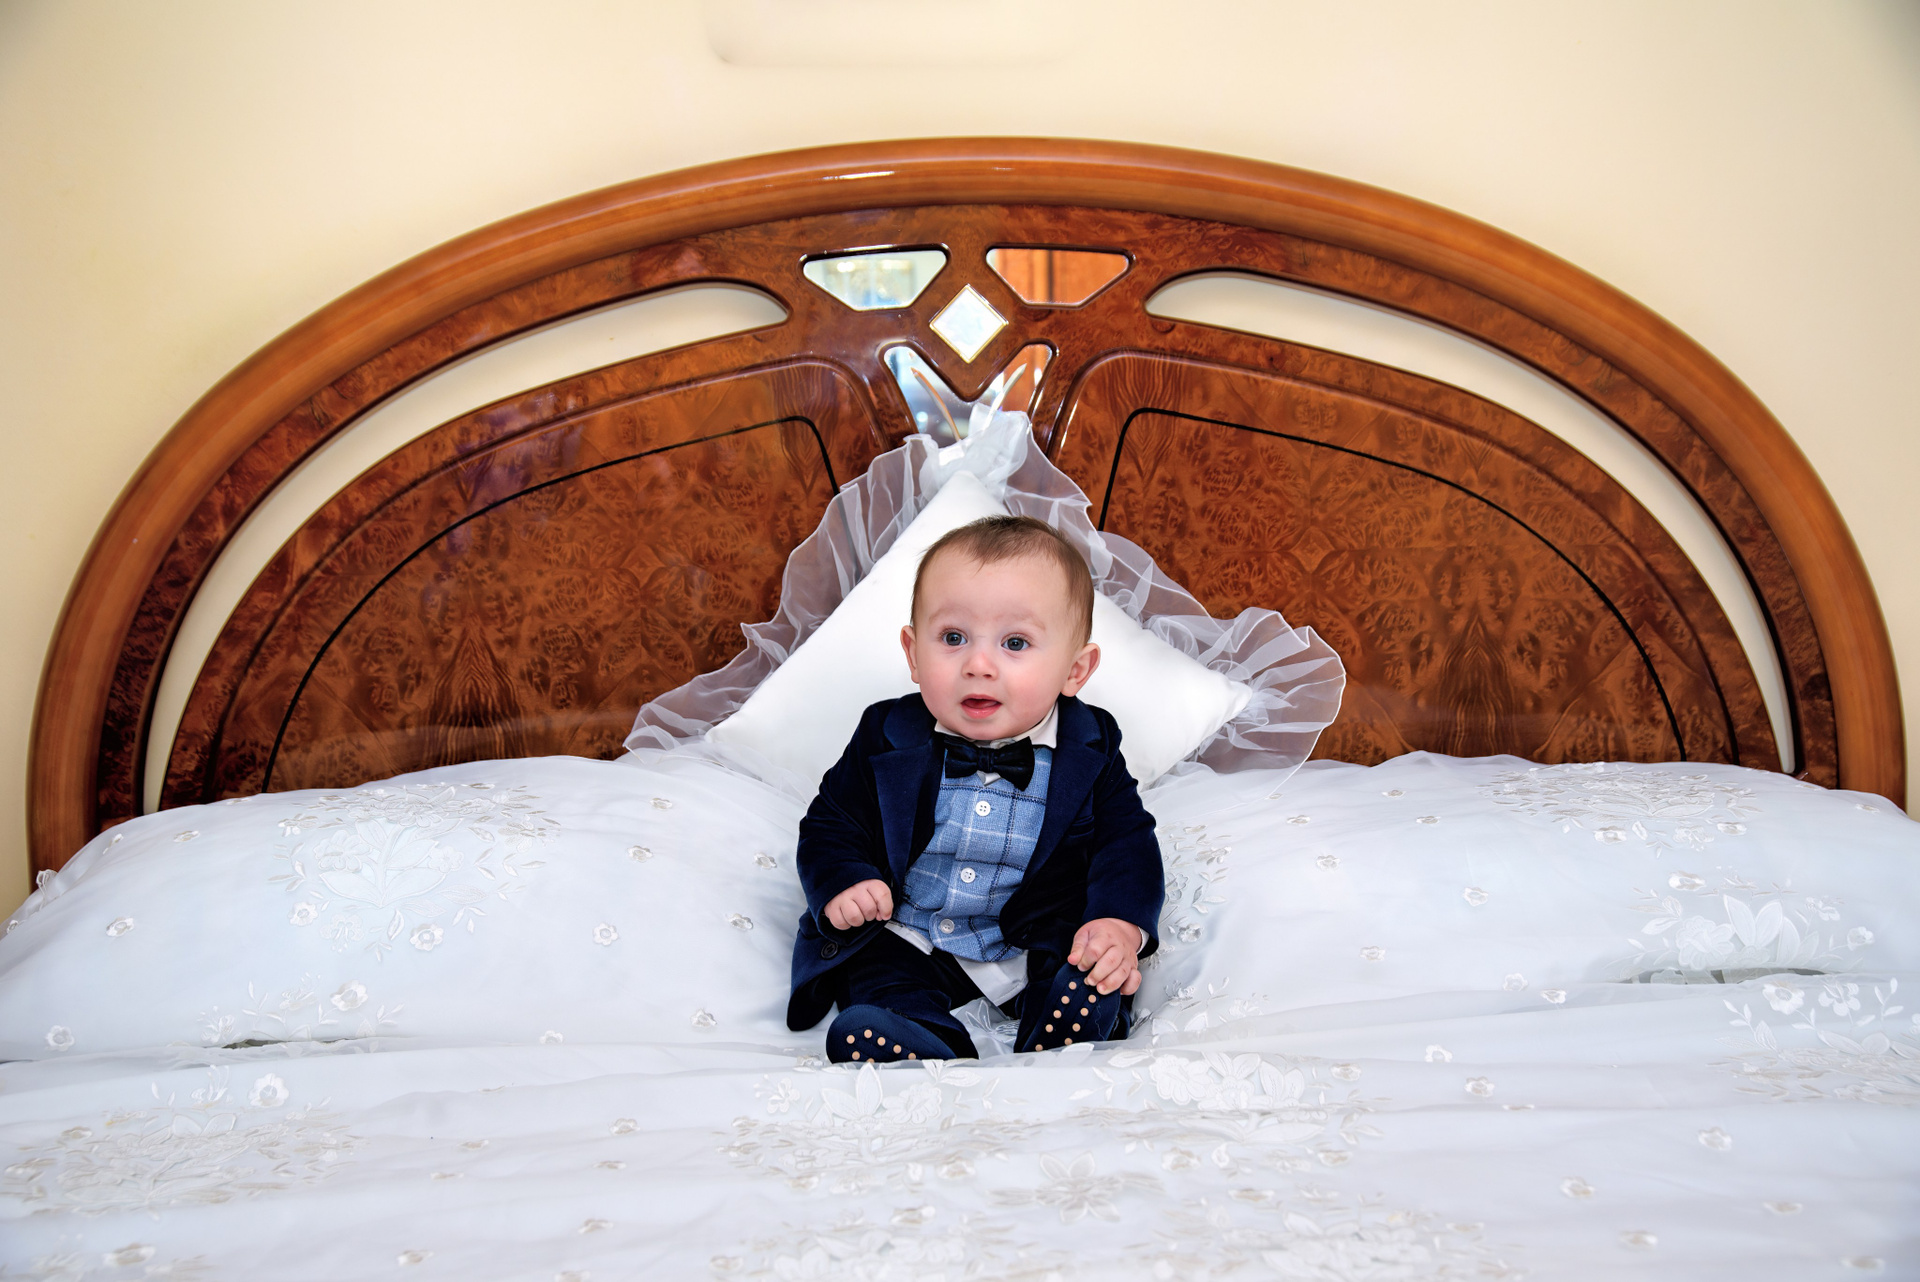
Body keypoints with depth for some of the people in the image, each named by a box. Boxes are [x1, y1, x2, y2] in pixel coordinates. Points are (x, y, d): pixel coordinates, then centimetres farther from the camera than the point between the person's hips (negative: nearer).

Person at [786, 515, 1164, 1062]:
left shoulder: (1090, 750, -5)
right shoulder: (887, 740, -4)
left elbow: (1126, 839, -1)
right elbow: (831, 823, 6)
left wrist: (1120, 922, -19)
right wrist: (840, 884, -15)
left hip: (1042, 946, 0)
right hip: (907, 941, 0)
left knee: (1092, 990, -26)